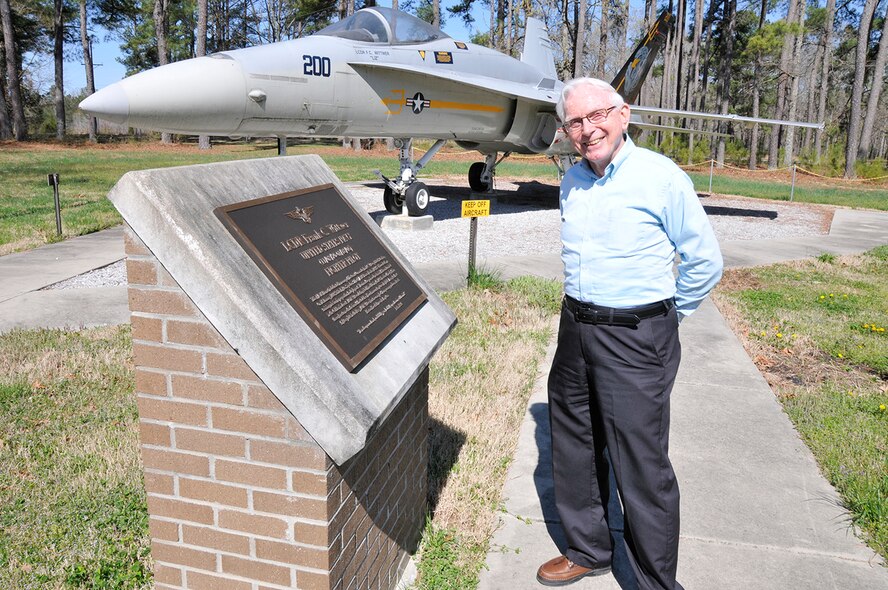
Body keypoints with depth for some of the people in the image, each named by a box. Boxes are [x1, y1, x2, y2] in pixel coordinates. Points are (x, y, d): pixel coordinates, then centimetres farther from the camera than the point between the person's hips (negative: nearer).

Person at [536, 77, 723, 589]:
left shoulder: (661, 177, -11)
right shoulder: (572, 182, 7)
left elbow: (706, 263, -4)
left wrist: (662, 317, 3)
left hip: (635, 340, -7)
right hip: (575, 330, 7)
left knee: (641, 465, 1)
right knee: (574, 449, 17)